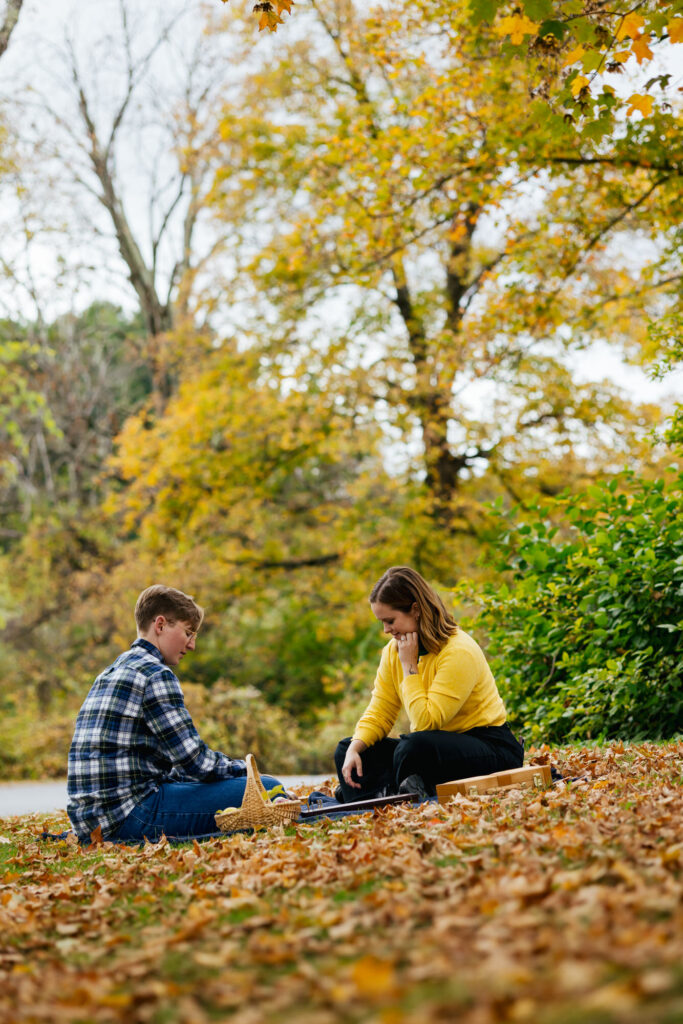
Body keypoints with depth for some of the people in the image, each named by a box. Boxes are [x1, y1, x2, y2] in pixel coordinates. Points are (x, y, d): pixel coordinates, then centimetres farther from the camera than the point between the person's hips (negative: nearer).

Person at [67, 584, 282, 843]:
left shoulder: (113, 672, 22)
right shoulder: (156, 675, -8)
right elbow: (195, 761, -11)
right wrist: (242, 768, 6)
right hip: (129, 816, -10)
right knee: (266, 789, -12)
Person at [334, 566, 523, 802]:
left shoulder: (459, 652, -21)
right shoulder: (393, 651, 4)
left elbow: (426, 722, -26)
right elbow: (378, 714, 6)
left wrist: (409, 666, -20)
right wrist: (355, 749, -13)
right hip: (440, 745, 9)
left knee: (416, 746, -39)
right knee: (346, 750, -4)